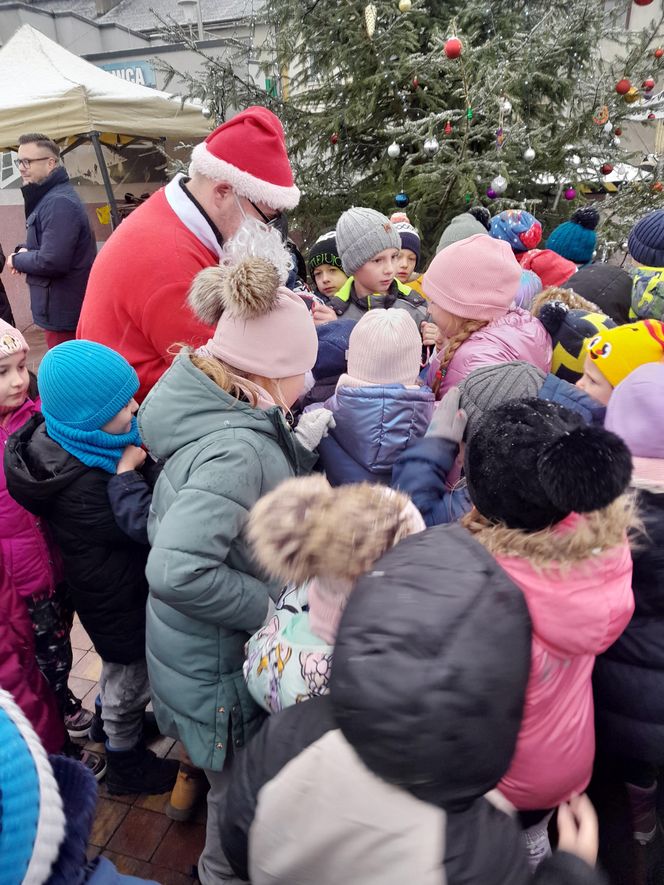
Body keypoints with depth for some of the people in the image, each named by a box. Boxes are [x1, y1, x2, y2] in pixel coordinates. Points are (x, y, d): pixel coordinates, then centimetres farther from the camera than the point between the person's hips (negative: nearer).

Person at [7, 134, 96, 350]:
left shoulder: (59, 203, -19)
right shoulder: (46, 197, 15)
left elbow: (52, 261, -26)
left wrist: (16, 259, -8)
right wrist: (25, 250, 2)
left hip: (64, 314, -10)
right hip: (61, 310, 10)